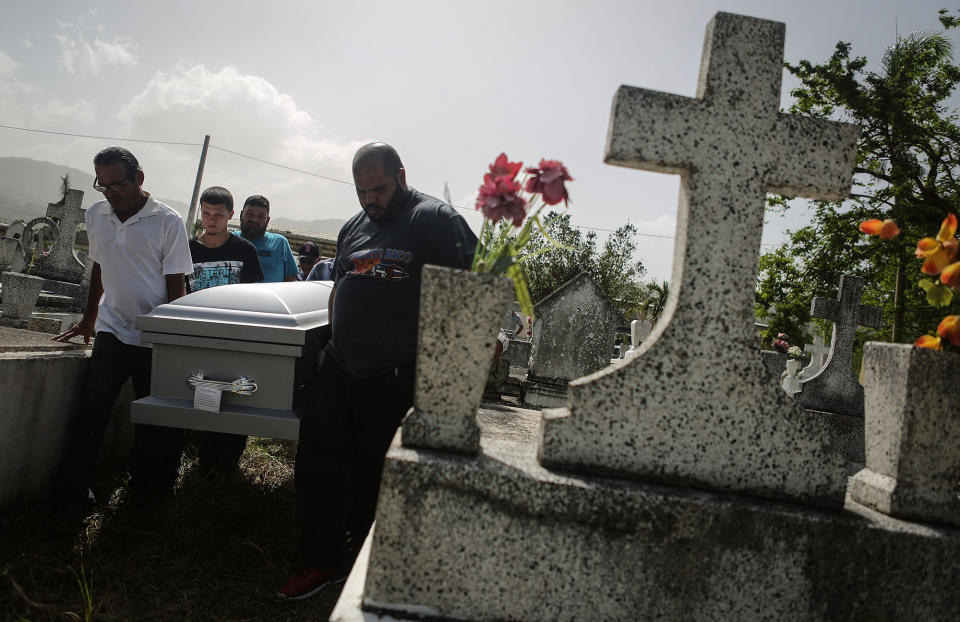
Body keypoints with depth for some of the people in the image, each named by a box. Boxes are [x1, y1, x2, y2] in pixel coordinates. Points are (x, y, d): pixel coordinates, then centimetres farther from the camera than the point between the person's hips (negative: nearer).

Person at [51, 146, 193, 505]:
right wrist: (88, 320, 25)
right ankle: (71, 491, 5)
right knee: (93, 408, -4)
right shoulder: (95, 216, 8)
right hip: (111, 329, 4)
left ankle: (144, 488, 21)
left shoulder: (168, 221, -8)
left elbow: (175, 285, -6)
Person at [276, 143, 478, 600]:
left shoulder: (436, 219, -8)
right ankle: (323, 561, 21)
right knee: (318, 464, 6)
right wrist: (336, 343, 18)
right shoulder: (353, 227, 14)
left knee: (377, 473, 9)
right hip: (339, 369, 6)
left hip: (396, 378, -6)